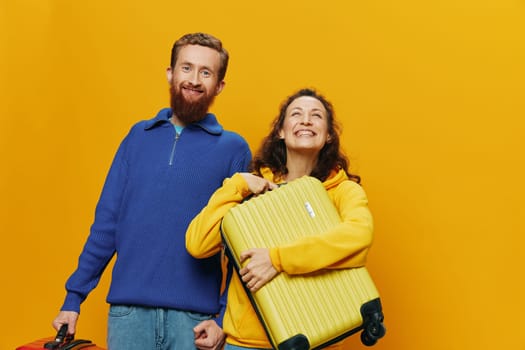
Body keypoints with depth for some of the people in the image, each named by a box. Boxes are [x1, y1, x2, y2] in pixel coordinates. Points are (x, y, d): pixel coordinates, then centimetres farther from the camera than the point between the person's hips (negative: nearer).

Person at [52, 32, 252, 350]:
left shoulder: (233, 149, 1)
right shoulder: (139, 136, 8)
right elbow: (106, 222, 9)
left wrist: (224, 319, -4)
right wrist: (74, 297, 6)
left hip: (195, 318, -2)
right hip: (127, 311, 2)